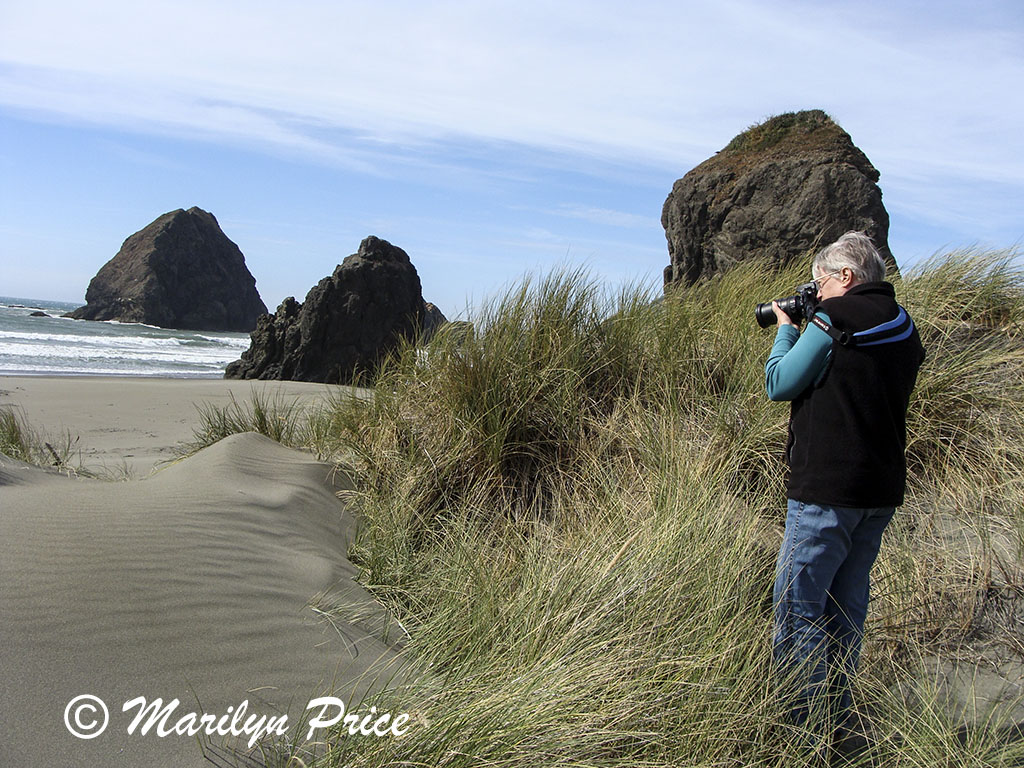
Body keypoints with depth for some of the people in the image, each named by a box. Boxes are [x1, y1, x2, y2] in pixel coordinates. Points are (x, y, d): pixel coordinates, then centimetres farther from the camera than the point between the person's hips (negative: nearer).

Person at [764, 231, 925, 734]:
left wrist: (785, 328, 8)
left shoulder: (836, 319, -13)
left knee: (798, 609, 0)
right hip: (882, 490, 9)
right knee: (847, 607, 17)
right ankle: (838, 722, 26)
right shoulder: (903, 329, 12)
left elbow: (780, 384, -8)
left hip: (826, 491, -8)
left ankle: (805, 727, 4)